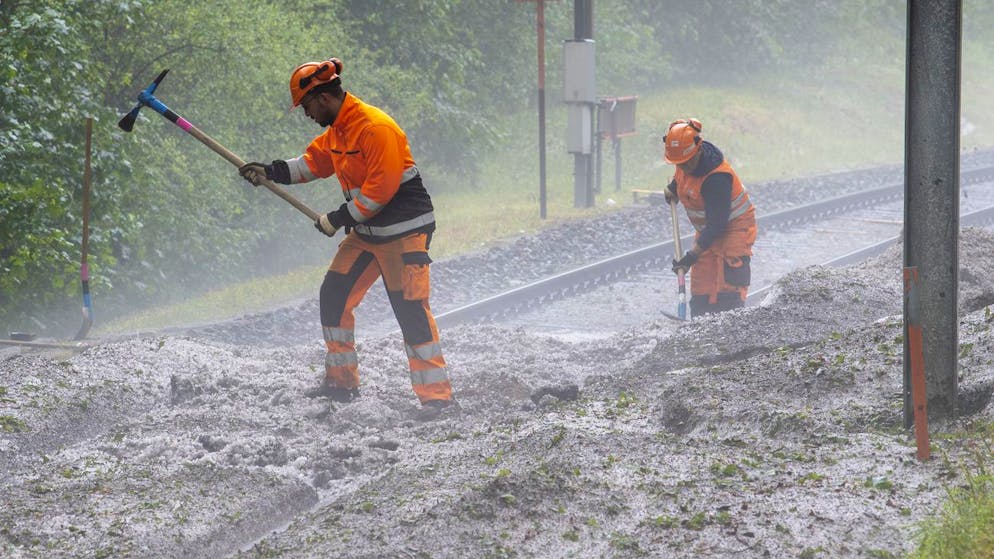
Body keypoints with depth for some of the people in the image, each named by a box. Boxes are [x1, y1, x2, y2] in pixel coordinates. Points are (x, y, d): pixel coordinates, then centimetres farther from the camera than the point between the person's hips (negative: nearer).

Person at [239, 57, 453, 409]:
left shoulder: (375, 127, -22)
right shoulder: (336, 130, 8)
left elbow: (381, 189, -24)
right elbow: (312, 163, 22)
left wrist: (341, 218, -17)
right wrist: (271, 172, 8)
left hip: (404, 229, -10)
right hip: (366, 231, 10)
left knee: (410, 309, -14)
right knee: (334, 296, 9)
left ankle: (436, 394, -12)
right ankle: (342, 381, 20)